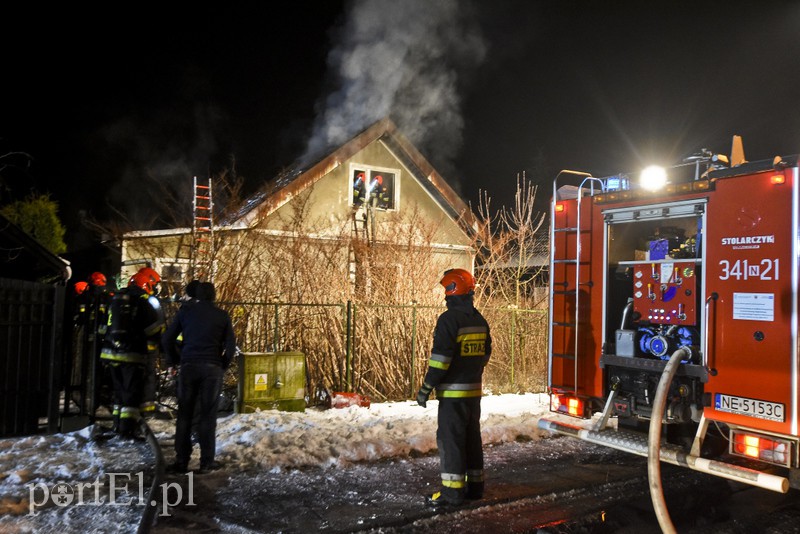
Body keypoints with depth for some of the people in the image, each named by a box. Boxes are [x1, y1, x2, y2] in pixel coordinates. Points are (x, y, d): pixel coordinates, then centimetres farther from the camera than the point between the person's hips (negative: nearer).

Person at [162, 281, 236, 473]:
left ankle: (181, 461, 8)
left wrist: (174, 361, 16)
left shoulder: (185, 311, 5)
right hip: (212, 368, -1)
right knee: (208, 415, 3)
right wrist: (223, 365, 11)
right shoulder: (222, 315, 3)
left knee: (184, 414, 8)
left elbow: (167, 339, 5)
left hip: (188, 366, 1)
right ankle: (207, 461, 5)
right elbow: (231, 345, -1)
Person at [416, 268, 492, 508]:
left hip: (453, 392, -8)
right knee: (472, 437, 15)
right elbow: (485, 354, 17)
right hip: (474, 390, 8)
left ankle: (452, 490, -1)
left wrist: (426, 387, -15)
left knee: (450, 439, -3)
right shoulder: (480, 321, 10)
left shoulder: (449, 319, -16)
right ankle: (475, 485, 23)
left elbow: (440, 356, -20)